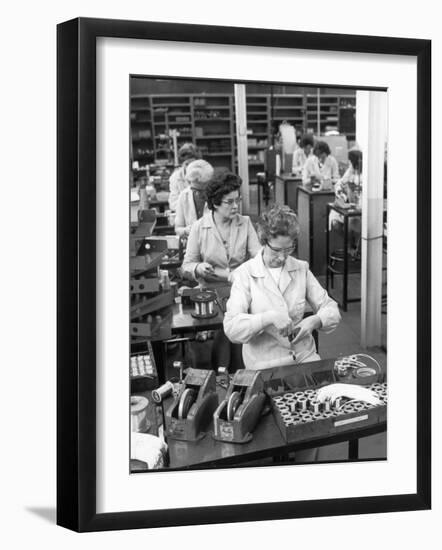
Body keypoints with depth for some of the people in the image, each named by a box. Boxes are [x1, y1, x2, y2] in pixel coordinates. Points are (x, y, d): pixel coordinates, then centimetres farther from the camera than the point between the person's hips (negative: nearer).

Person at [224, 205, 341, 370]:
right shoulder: (245, 273, -4)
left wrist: (314, 321, -12)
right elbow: (231, 328, -13)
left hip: (305, 356, 3)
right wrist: (269, 318, -25)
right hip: (264, 365, -3)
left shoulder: (301, 269, 7)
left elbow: (331, 310, 9)